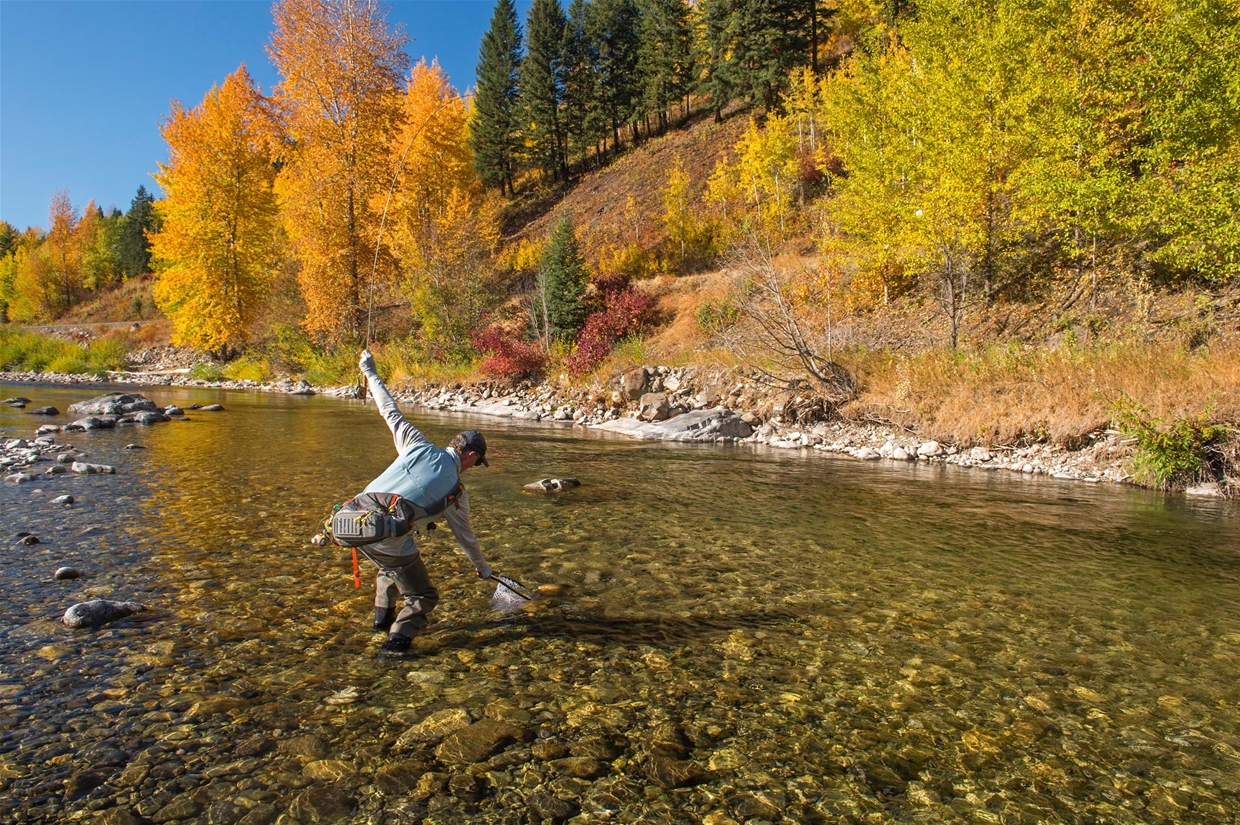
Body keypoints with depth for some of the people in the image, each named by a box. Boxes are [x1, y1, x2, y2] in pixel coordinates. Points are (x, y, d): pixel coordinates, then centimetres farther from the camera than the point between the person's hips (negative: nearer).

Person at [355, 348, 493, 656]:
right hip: (390, 543, -5)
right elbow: (466, 537, 14)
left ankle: (382, 619, 39)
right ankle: (397, 640, -5)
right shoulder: (457, 492, 2)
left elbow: (390, 411, 13)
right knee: (423, 596, 14)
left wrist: (369, 372, 26)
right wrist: (482, 568, 32)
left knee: (388, 567, 36)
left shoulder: (419, 446, 6)